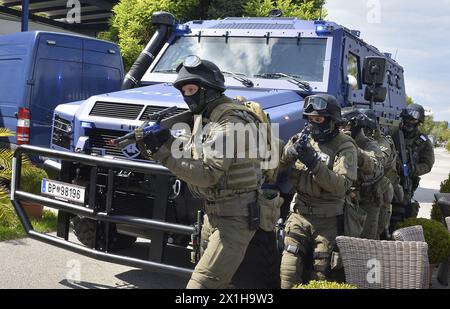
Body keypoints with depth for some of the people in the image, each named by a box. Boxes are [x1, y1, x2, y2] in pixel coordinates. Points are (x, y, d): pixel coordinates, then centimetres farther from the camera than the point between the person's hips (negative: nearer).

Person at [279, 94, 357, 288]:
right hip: (299, 213, 3)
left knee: (320, 275, 6)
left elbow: (342, 186, -19)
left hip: (327, 219, -3)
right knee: (289, 270, -1)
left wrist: (314, 163, -27)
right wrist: (290, 152, -22)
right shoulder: (301, 140, 4)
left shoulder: (344, 147, -7)